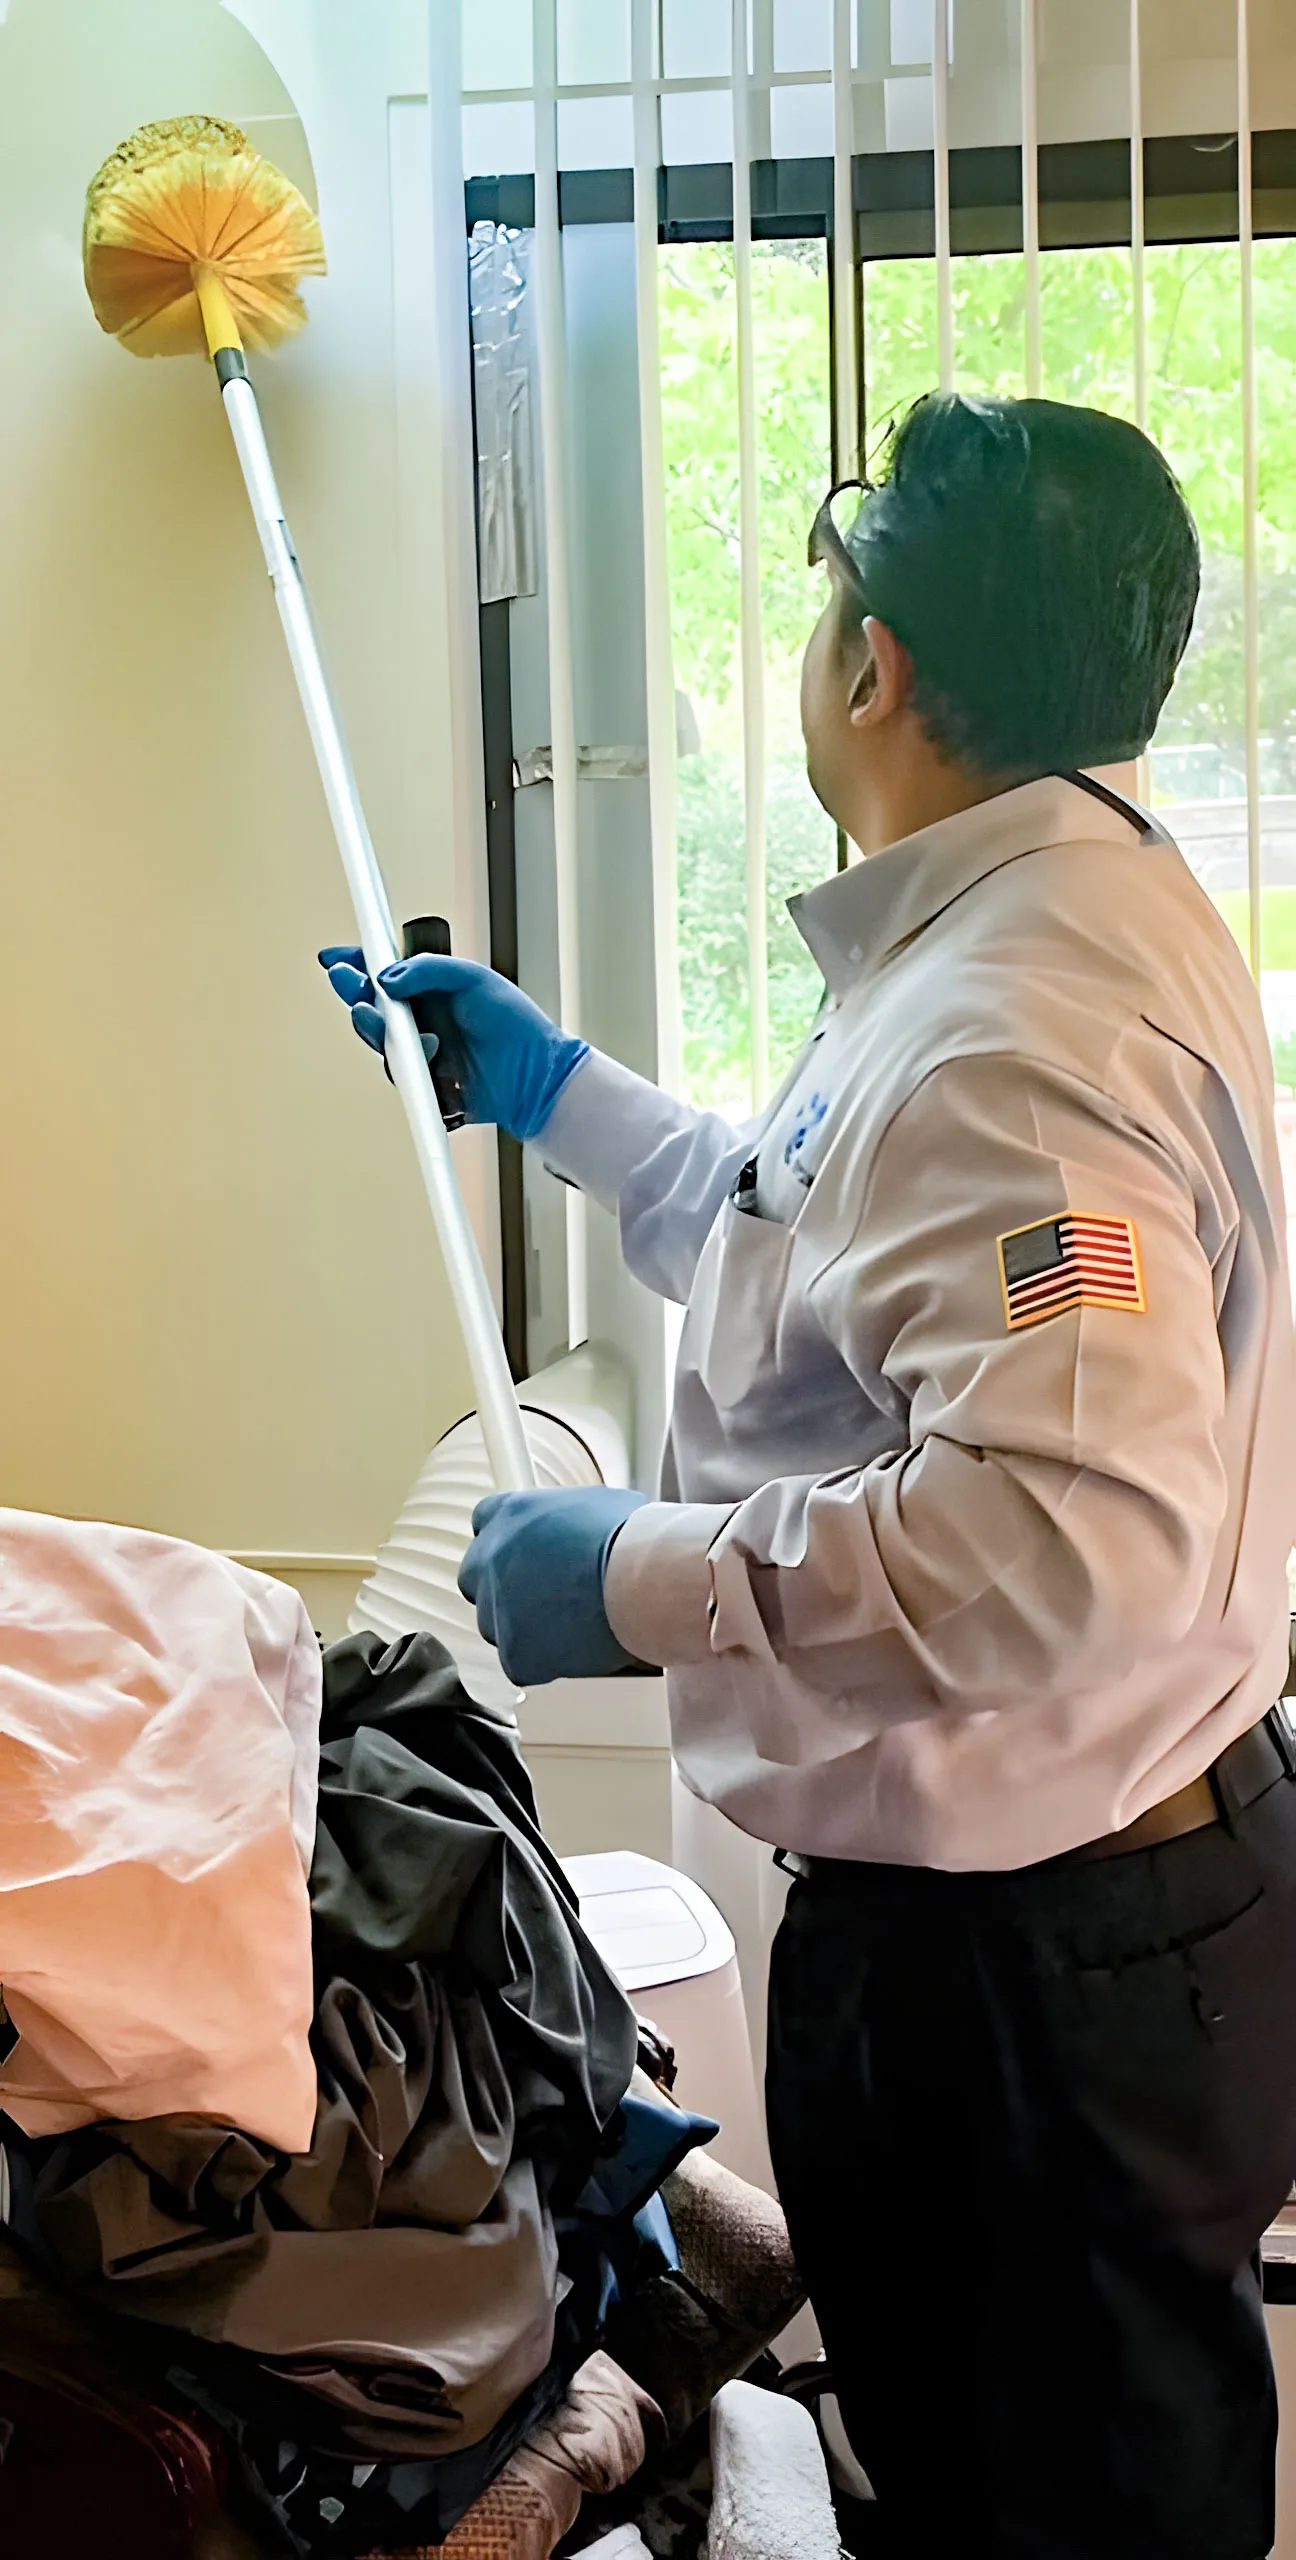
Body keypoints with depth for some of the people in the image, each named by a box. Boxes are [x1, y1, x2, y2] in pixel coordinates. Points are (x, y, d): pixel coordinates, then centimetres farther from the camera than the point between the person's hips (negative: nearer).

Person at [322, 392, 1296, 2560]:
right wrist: (555, 1091, 26)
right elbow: (843, 1259, 25)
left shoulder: (1002, 1032, -27)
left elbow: (1068, 1529, -39)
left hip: (1030, 1953, -10)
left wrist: (643, 1579, -27)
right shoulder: (1057, 919, 9)